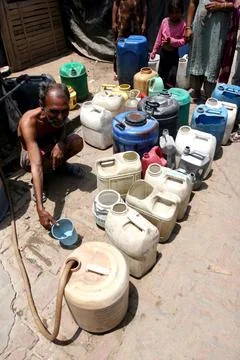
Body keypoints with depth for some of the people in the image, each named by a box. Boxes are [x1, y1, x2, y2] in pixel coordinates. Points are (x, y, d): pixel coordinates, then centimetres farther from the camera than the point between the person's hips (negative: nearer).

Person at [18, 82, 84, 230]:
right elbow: (36, 165, -49)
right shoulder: (29, 122, -41)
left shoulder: (60, 113, -27)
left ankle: (61, 165, 8)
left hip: (50, 146, 4)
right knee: (41, 159, -39)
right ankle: (36, 182, -3)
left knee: (78, 142, -23)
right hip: (30, 154, -4)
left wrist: (60, 143, -28)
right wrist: (40, 209, -56)